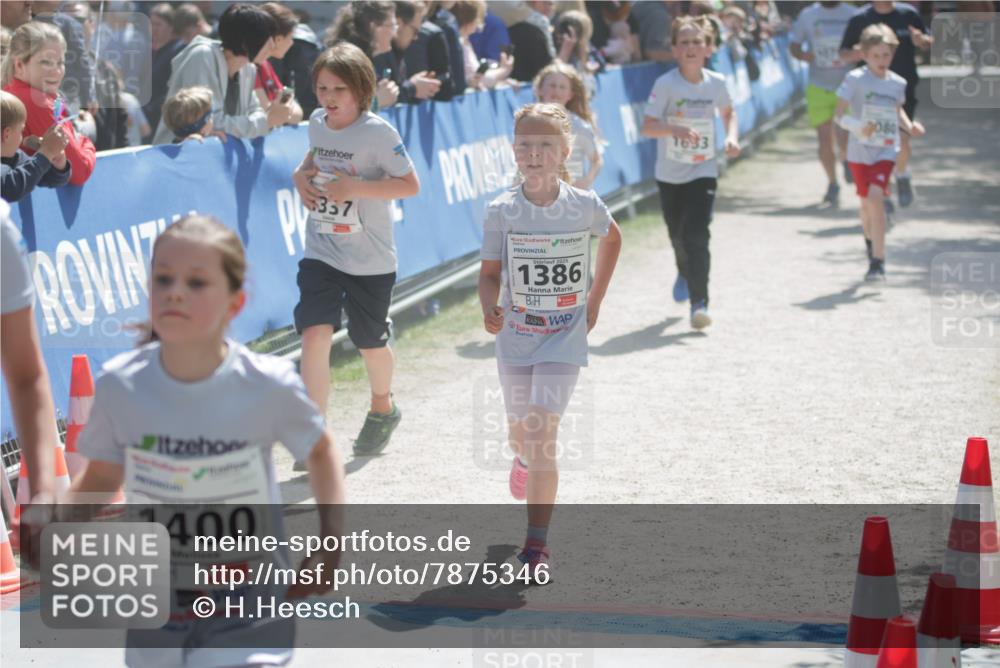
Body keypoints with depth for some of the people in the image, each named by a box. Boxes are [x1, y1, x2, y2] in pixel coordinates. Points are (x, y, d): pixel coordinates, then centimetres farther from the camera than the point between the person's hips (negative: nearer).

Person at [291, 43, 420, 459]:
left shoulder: (378, 133, -15)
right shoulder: (317, 123, 2)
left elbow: (411, 185, -15)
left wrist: (355, 187, -24)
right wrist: (301, 174, 1)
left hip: (370, 258, -3)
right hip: (321, 251, 3)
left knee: (370, 342, 15)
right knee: (315, 334, -16)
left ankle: (382, 407, 45)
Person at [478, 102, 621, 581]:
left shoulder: (584, 206, -8)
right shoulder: (502, 212, -9)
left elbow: (612, 239, 13)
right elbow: (490, 272, -3)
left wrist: (594, 301, 11)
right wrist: (490, 309, -25)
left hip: (565, 337, -2)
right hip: (515, 336, 2)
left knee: (543, 434, -14)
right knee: (520, 431, 17)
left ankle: (536, 546, -9)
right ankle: (525, 459, 58)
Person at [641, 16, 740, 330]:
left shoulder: (716, 83, -4)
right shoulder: (666, 84, -13)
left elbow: (728, 113, 17)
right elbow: (647, 127, -18)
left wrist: (731, 137, -2)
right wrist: (675, 130, -35)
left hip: (703, 171, 0)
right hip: (670, 172, 0)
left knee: (697, 235, -15)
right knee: (678, 236, 15)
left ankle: (699, 303, -13)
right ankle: (686, 273, 49)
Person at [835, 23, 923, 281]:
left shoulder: (897, 83, 2)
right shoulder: (855, 79, -9)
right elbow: (839, 114, -11)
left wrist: (910, 127, 4)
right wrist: (858, 127, -28)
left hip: (886, 150, 0)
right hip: (859, 150, 0)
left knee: (875, 197, -19)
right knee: (866, 202, 14)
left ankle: (878, 261, -18)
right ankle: (870, 241, 47)